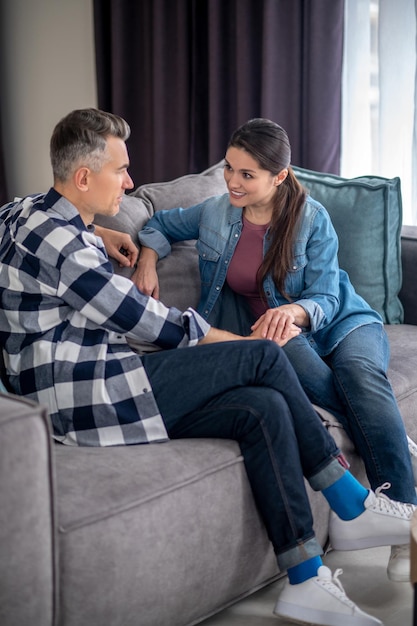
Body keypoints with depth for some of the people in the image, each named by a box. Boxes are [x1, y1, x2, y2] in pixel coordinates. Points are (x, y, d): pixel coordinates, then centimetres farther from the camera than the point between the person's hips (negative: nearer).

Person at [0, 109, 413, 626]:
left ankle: (306, 582, -3)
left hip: (99, 385, 10)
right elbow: (146, 321, -14)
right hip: (88, 396, -10)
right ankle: (353, 507, -1)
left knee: (265, 408, -5)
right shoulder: (59, 241, -16)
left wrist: (98, 232, 33)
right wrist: (237, 344, 1)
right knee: (264, 356, -13)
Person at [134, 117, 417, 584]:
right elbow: (163, 223, 20)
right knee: (288, 350, -38)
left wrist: (294, 311, -36)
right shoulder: (215, 214, 1)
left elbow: (324, 299, -12)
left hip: (341, 321, -2)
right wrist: (148, 258, -3)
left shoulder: (312, 219, -9)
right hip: (275, 332, 2)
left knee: (361, 372, -37)